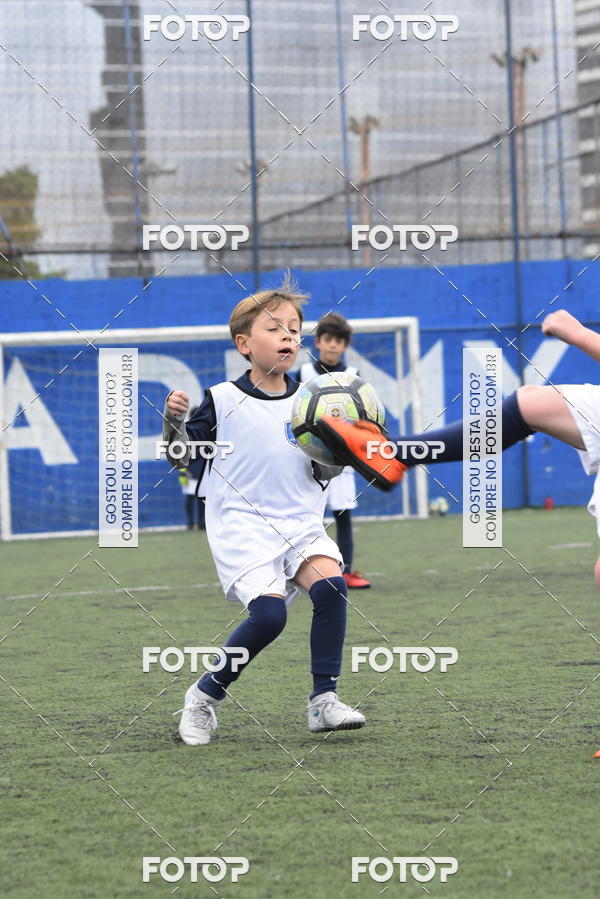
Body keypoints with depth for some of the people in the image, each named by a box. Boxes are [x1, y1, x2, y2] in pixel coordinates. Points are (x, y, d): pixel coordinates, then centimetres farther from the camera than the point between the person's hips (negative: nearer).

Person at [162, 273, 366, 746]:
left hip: (301, 524, 4)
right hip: (242, 526, -4)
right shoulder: (223, 400, 0)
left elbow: (325, 474, 13)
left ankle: (324, 700, -14)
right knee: (269, 613, -21)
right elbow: (182, 457, 5)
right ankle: (205, 696, -1)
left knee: (331, 585, -23)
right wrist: (174, 420, -13)